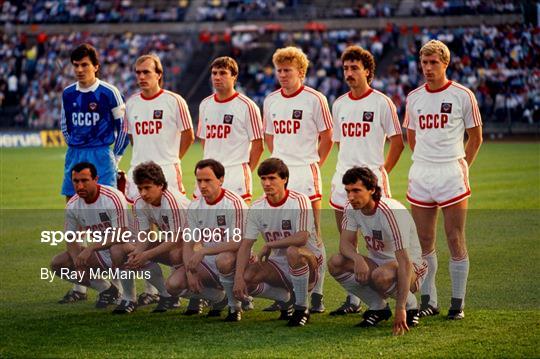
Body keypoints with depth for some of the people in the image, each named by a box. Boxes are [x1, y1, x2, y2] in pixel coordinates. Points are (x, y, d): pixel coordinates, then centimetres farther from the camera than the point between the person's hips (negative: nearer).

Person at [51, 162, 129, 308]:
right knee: (57, 263, -5)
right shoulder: (72, 205, -4)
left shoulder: (113, 198, -23)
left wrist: (90, 248, -35)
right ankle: (106, 289, 8)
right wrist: (79, 264, -15)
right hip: (99, 253, 7)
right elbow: (71, 239, 3)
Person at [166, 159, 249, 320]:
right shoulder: (195, 206, 3)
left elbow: (238, 243, -25)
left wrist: (203, 251, -27)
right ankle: (219, 299, 15)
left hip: (235, 260, -6)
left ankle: (235, 307, -13)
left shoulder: (234, 203, -16)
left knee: (223, 260, -41)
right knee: (173, 284, -13)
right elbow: (189, 244, 5)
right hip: (208, 264, 6)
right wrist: (190, 272, -12)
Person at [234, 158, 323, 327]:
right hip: (279, 263, 5)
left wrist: (268, 245, -20)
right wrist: (239, 278, -18)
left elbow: (302, 238, -30)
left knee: (293, 251, -39)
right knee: (247, 277, -21)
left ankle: (302, 309, -19)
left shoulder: (299, 201, -17)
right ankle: (284, 299, 11)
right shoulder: (257, 207, -2)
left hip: (309, 260, -5)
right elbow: (246, 244, -4)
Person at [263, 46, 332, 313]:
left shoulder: (314, 99, -6)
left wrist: (312, 163, 1)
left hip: (305, 173, -5)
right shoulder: (271, 100, 10)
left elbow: (326, 138, 0)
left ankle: (316, 295, -1)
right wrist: (280, 159, 13)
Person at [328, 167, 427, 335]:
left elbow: (404, 263, -33)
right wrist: (358, 259, -37)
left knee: (381, 275, -39)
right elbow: (346, 243, -9)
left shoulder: (392, 213, -29)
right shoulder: (352, 208, -7)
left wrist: (400, 308, -40)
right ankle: (378, 308, 0)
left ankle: (410, 307, -7)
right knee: (335, 263, -17)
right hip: (378, 262, 7)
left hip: (412, 267, -7)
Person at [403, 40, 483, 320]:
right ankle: (428, 301, 15)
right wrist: (424, 162, 14)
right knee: (424, 242, 6)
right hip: (420, 176, 4)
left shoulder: (462, 95, -2)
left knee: (455, 241, -3)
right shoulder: (414, 97, 9)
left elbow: (476, 137, 4)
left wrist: (460, 167, 2)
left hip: (451, 177, -4)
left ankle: (457, 303, 3)